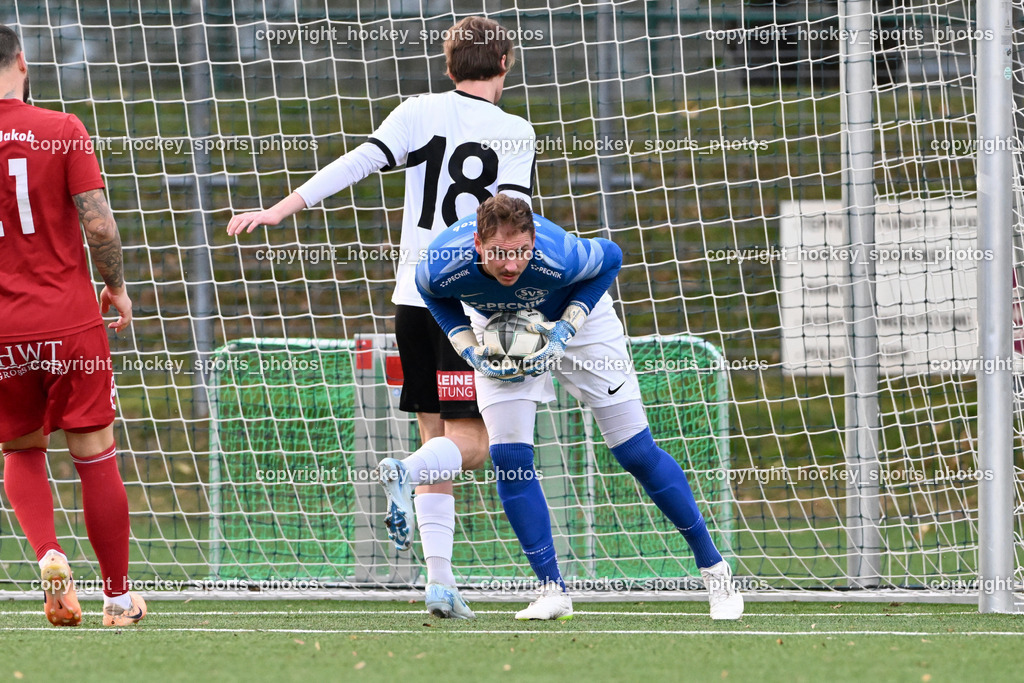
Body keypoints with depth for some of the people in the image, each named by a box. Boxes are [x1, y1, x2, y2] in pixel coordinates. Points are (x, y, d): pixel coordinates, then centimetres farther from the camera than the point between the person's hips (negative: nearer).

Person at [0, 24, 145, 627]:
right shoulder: (63, 131, -6)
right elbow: (98, 222, -11)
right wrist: (117, 287, 5)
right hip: (70, 322, -2)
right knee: (96, 458, 7)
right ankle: (119, 597, 12)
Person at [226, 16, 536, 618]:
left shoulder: (423, 113, 4)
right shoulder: (517, 134, 1)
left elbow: (361, 162, -8)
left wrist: (282, 209, -10)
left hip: (414, 297, 3)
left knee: (438, 436, 10)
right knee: (470, 442, 0)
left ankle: (440, 581, 2)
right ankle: (406, 473, -35)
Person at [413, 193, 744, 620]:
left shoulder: (559, 256, -40)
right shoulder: (442, 266, -34)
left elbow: (610, 257, -17)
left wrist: (567, 328, -26)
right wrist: (469, 349, -21)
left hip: (576, 313, -2)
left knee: (636, 452, -4)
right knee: (509, 457, -13)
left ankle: (713, 567, 10)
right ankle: (553, 591, -1)